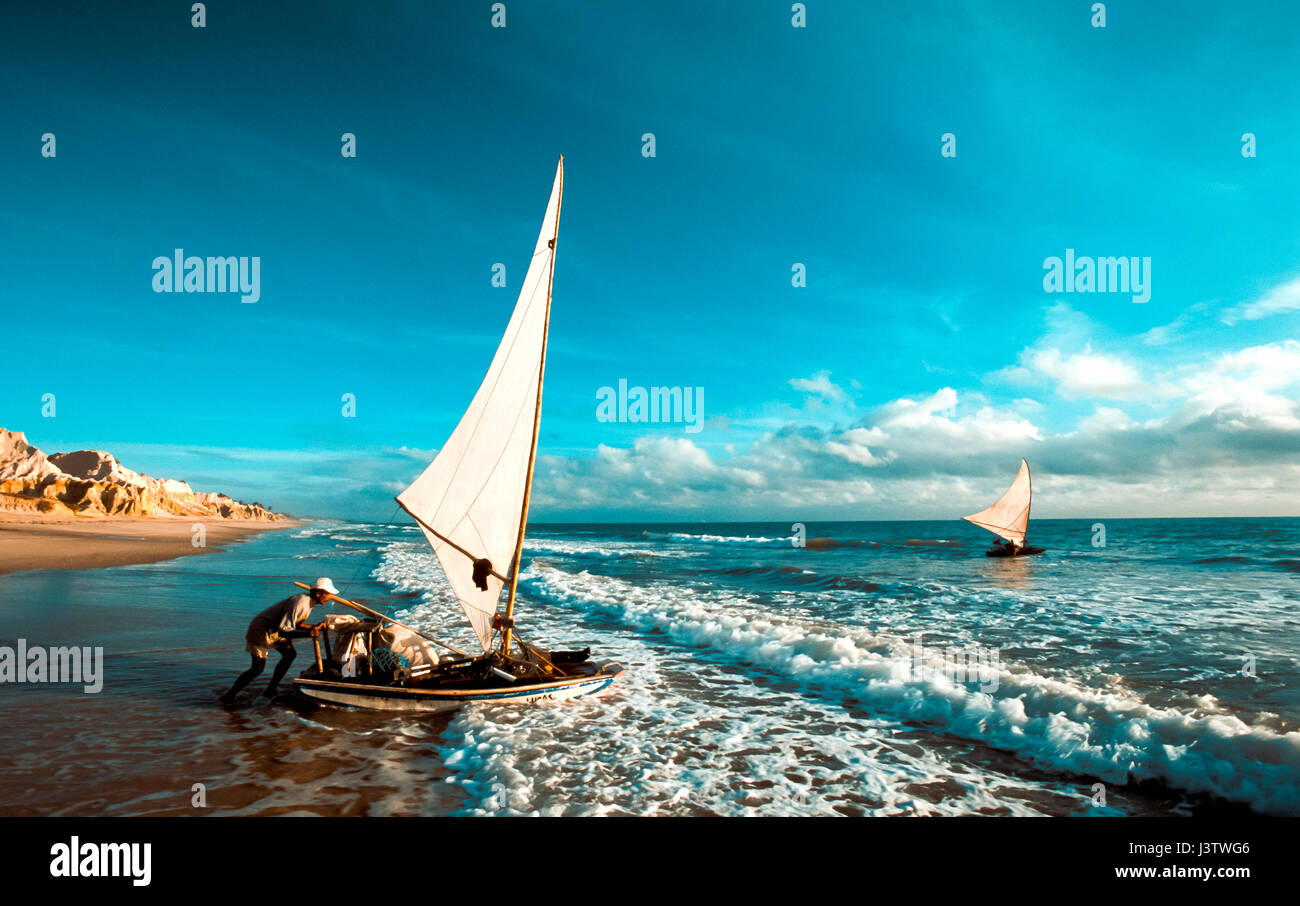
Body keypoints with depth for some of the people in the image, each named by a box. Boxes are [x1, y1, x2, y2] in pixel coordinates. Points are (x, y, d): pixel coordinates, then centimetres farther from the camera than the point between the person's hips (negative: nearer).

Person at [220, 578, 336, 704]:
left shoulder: (309, 603, 0)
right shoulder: (299, 603, -31)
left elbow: (296, 624, 8)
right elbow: (283, 630, -34)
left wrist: (314, 627, -7)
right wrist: (307, 633, -41)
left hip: (274, 630, 10)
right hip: (261, 630, -10)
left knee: (290, 654, 10)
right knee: (258, 668, -9)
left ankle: (271, 689, 19)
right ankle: (229, 696, 5)